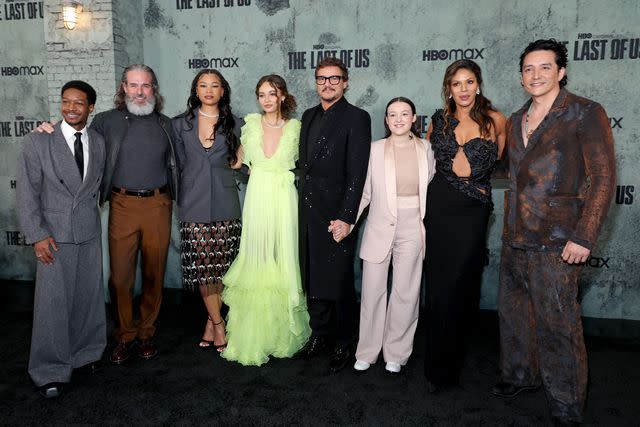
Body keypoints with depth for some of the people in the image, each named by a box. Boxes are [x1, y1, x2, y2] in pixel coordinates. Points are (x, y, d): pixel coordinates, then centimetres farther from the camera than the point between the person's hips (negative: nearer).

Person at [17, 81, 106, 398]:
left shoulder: (99, 143, 7)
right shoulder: (37, 142, -4)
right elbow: (27, 192, -5)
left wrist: (89, 214, 8)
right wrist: (37, 235, -11)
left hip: (90, 232, 3)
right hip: (54, 235, -3)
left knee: (89, 296, 11)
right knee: (53, 301, 0)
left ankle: (87, 351, 29)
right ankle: (50, 371, 13)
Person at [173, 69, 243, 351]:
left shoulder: (235, 124, 8)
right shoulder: (181, 124, 9)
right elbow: (181, 163, 15)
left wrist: (238, 162, 4)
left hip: (225, 205, 0)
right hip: (194, 206, 0)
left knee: (221, 265, 1)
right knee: (201, 265, -3)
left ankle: (211, 322, 17)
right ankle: (218, 325, 9)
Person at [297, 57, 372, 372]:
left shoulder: (357, 118, -7)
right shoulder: (309, 116, 15)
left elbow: (357, 173, -13)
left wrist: (346, 218, -17)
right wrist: (302, 205, 10)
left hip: (336, 215, -6)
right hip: (308, 213, 7)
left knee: (339, 282, 4)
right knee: (312, 279, 15)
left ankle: (344, 343, 22)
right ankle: (319, 335, 32)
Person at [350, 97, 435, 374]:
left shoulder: (425, 149, 5)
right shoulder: (375, 149, 1)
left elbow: (431, 188, 10)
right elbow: (365, 192, 4)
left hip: (412, 229, 1)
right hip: (380, 228, 0)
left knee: (405, 293, 6)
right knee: (372, 291, 5)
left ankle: (396, 353, 23)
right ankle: (367, 351, 21)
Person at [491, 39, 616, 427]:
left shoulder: (586, 114, -6)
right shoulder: (516, 120, 14)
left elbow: (603, 177, -10)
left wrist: (584, 237, -17)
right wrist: (511, 225, 14)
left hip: (556, 241, -7)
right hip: (515, 237, 7)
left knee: (558, 324, 0)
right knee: (514, 311, 16)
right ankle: (521, 375, 36)